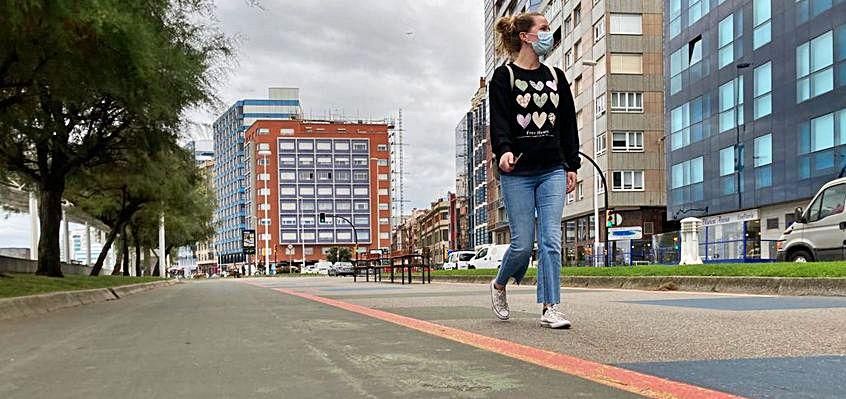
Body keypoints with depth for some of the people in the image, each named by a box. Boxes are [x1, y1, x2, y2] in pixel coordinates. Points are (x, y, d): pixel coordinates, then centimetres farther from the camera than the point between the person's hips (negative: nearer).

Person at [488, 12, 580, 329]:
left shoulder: (556, 76, 14)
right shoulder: (504, 76, 0)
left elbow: (568, 123, 15)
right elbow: (499, 120, -13)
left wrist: (572, 165, 11)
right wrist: (503, 151, -31)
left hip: (553, 172, 4)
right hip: (517, 174, -4)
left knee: (551, 240, -5)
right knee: (523, 243, -2)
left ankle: (550, 308, -1)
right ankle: (499, 285, 27)